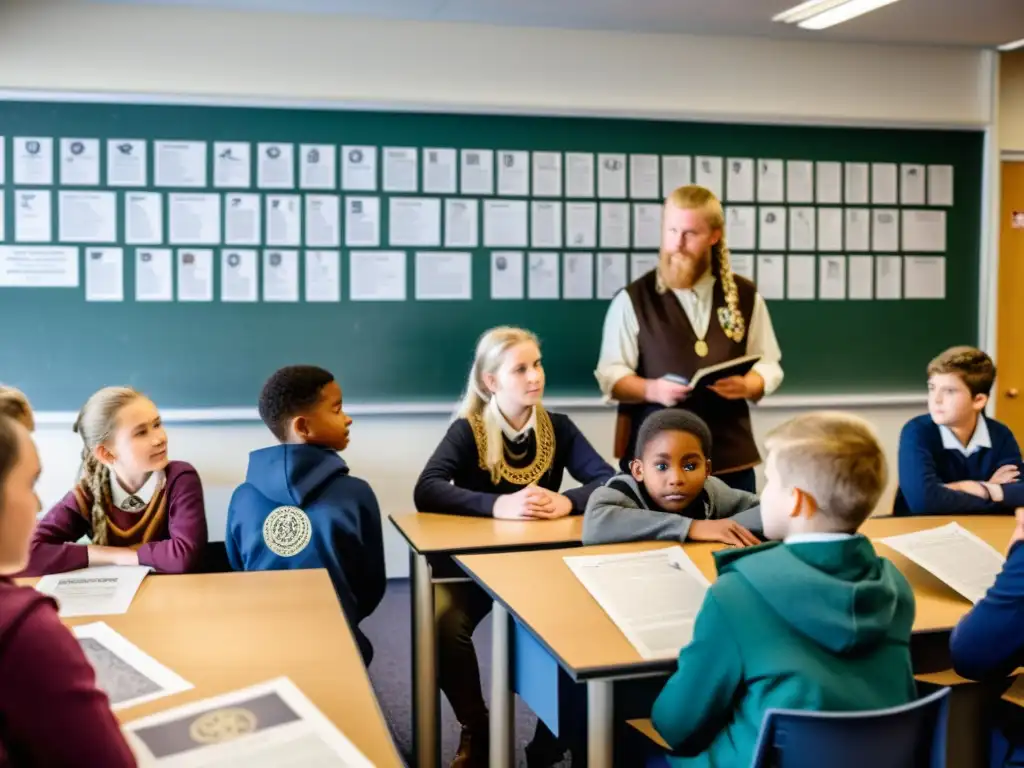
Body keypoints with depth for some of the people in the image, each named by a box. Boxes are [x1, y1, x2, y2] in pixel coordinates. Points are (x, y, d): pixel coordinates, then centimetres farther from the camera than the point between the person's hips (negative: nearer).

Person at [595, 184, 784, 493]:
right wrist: (652, 389, -22)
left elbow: (769, 366, 10)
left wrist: (745, 385, -13)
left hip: (731, 457, 3)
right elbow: (610, 375, -2)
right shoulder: (632, 299, -1)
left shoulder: (746, 296, 8)